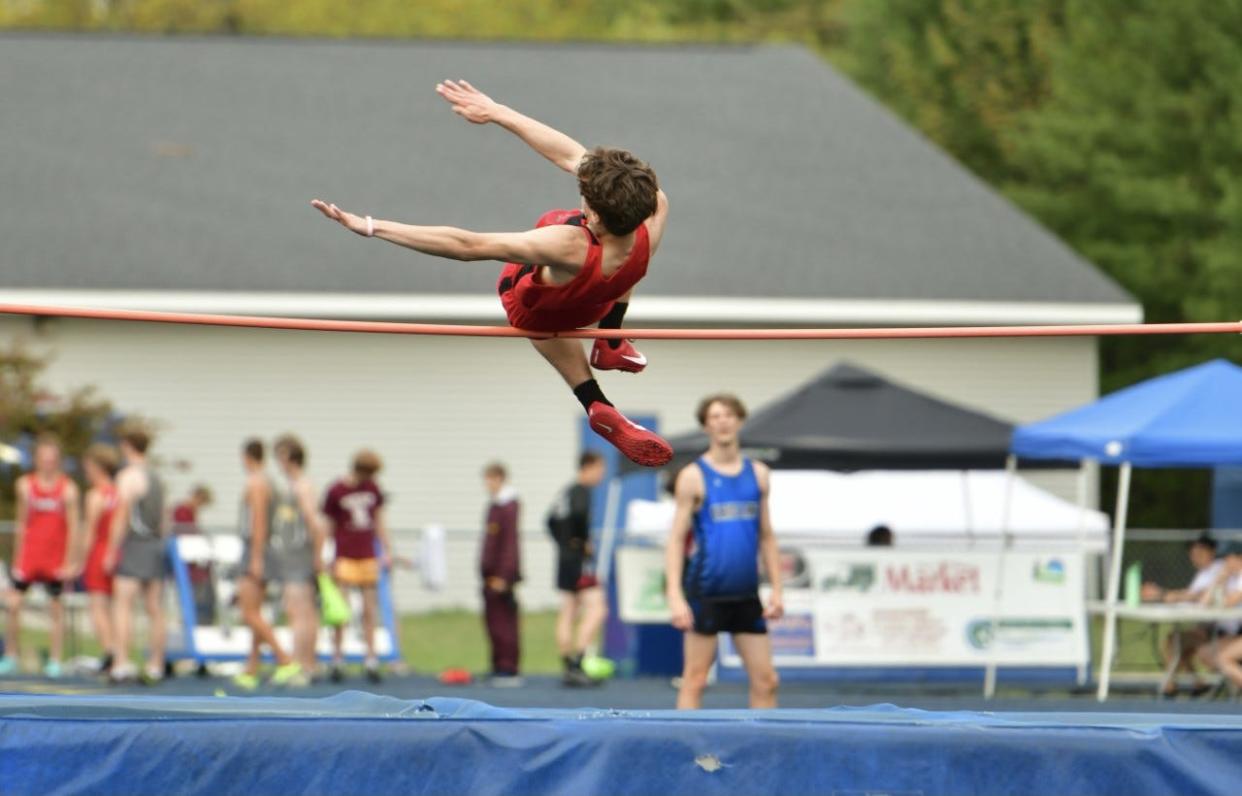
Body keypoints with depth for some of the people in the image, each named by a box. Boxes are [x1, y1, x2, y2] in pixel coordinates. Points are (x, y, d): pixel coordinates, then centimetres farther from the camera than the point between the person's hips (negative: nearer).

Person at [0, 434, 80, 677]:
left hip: (55, 560, -2)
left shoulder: (67, 489, -6)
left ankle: (55, 662, 8)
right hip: (29, 555, 2)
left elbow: (73, 526, -5)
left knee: (56, 608, 2)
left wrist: (70, 561, -9)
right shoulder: (25, 485, 3)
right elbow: (21, 523, 9)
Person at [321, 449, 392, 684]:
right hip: (345, 557, -5)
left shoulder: (372, 489, 7)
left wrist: (387, 550, 13)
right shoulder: (336, 492, -6)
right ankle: (337, 658, 0)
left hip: (368, 557, 5)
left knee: (370, 610, 5)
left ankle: (371, 658, 9)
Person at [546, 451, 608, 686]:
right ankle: (576, 663, -17)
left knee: (568, 612, 10)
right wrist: (584, 542, -19)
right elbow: (579, 514, -30)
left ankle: (568, 667, 13)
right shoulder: (582, 491, -12)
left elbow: (552, 519, 22)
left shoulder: (568, 491, 15)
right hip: (579, 559, -10)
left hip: (565, 555, 10)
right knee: (596, 608, -10)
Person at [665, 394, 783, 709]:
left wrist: (776, 588, 7)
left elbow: (766, 536, 15)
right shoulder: (693, 476, -2)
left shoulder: (757, 474, 10)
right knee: (695, 679, -1)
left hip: (746, 595, 4)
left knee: (766, 680, 4)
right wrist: (675, 595, -14)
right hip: (705, 595, -4)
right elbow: (676, 538, -5)